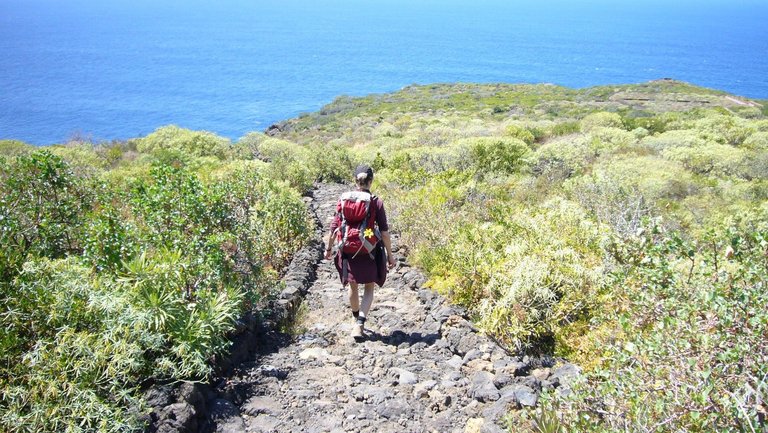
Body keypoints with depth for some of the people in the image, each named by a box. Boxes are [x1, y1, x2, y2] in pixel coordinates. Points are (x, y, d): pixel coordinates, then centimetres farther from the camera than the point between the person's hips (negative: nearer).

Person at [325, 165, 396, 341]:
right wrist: (390, 254, -1)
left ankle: (357, 321, 38)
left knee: (353, 286, 21)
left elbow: (334, 227, -1)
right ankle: (360, 324, -5)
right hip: (370, 253, -2)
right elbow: (384, 232, -10)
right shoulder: (376, 203, -10)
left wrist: (328, 248, 11)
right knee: (369, 289, 12)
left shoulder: (344, 200, -4)